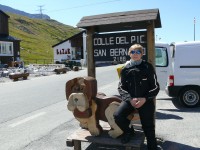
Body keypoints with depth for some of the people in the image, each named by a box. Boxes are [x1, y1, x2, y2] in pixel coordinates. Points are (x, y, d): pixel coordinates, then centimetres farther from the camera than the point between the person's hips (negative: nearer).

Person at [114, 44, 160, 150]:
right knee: (117, 116, -22)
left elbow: (155, 87, 0)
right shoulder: (125, 69, 5)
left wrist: (145, 99, -14)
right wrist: (130, 99, -12)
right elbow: (121, 87, 5)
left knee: (148, 128, 0)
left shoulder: (148, 67, -1)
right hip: (129, 99, 2)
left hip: (145, 100, -1)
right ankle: (129, 131, 9)